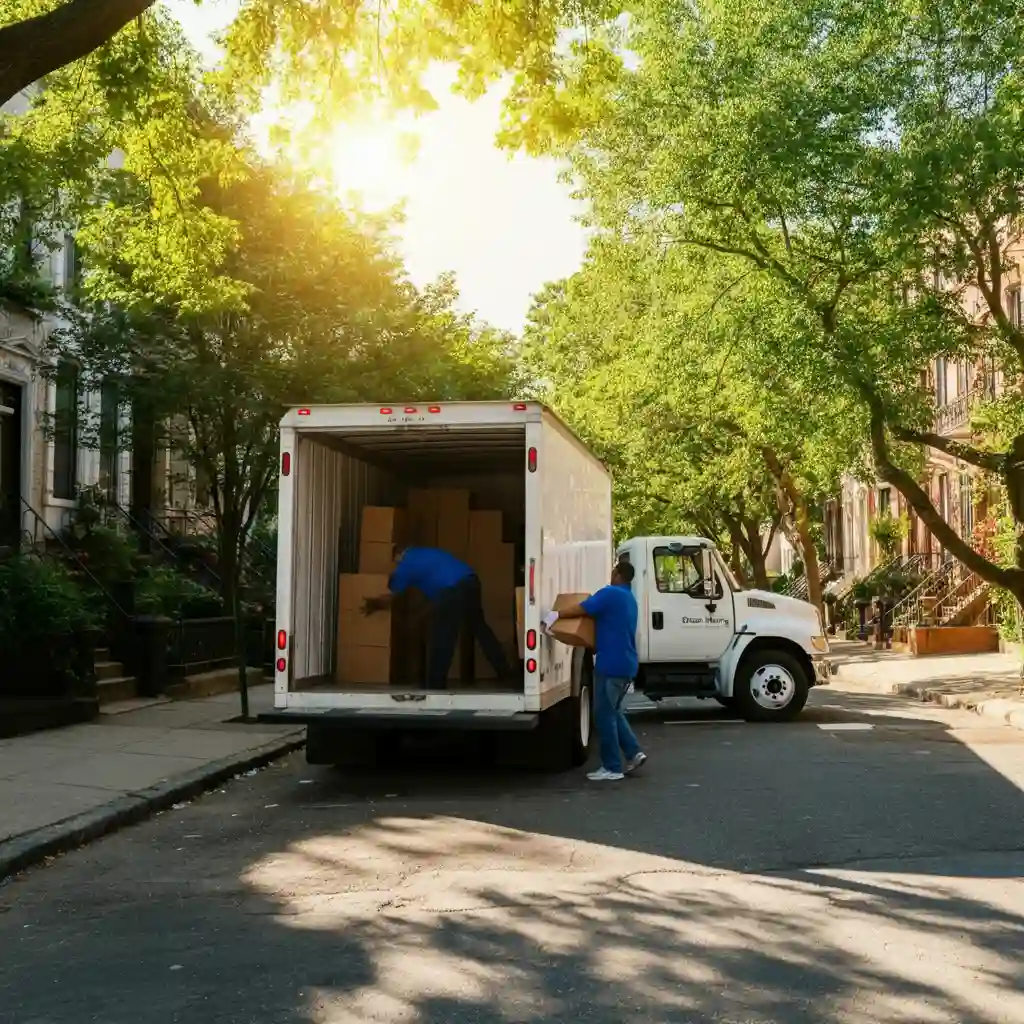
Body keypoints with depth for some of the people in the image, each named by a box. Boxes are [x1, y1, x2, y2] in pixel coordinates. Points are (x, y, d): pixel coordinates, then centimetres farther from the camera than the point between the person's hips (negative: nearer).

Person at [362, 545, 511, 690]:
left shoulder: (405, 565, 9)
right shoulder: (423, 554, 31)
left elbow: (389, 599, 15)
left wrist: (374, 605, 35)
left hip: (452, 590, -8)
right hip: (470, 581, 8)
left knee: (442, 639, 1)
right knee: (479, 627, 20)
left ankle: (435, 686, 7)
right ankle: (504, 673, 25)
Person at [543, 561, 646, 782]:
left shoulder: (610, 593, -11)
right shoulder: (629, 599, 18)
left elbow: (581, 609, -17)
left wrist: (556, 614, -7)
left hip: (612, 664, -9)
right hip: (626, 664, 9)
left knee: (604, 715, -3)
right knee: (613, 711, 20)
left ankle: (612, 768, 0)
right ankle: (634, 753, 13)